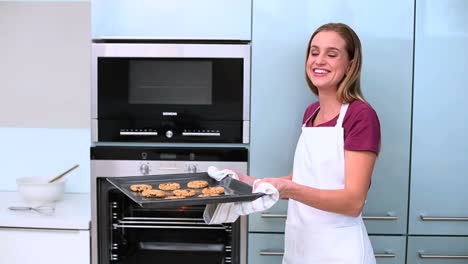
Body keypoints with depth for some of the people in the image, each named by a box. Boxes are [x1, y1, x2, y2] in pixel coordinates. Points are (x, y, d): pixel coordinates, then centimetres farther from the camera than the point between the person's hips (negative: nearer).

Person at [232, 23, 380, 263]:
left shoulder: (361, 115, -15)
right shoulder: (311, 112, 6)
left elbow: (353, 202, -20)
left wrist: (289, 189, -32)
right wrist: (253, 183, 0)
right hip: (299, 244, 7)